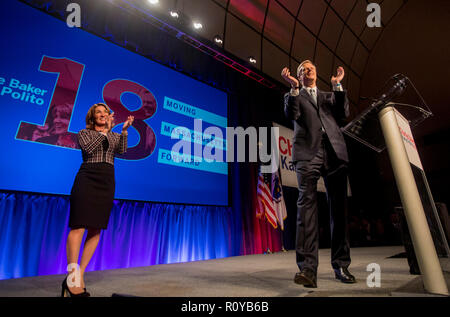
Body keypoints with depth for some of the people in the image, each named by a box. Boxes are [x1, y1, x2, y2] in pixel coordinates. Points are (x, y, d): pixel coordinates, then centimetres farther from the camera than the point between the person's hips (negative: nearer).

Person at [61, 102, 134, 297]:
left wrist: (124, 130, -8)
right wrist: (105, 131, -3)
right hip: (87, 178, -3)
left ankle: (80, 275, 9)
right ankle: (72, 276, -9)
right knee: (79, 225, -13)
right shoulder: (84, 133, 13)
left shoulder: (114, 136, 20)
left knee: (96, 228, 0)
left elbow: (122, 151, 1)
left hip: (107, 182, 3)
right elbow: (88, 148, -7)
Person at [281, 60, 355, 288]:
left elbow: (344, 113, 13)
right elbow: (291, 114, 1)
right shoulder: (294, 95, 22)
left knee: (338, 207, 1)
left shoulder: (328, 96, 30)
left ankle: (341, 265, 12)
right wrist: (294, 87, -8)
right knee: (307, 203, -17)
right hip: (307, 152, -3)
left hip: (334, 151, 4)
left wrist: (337, 85, 9)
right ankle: (308, 267, -18)